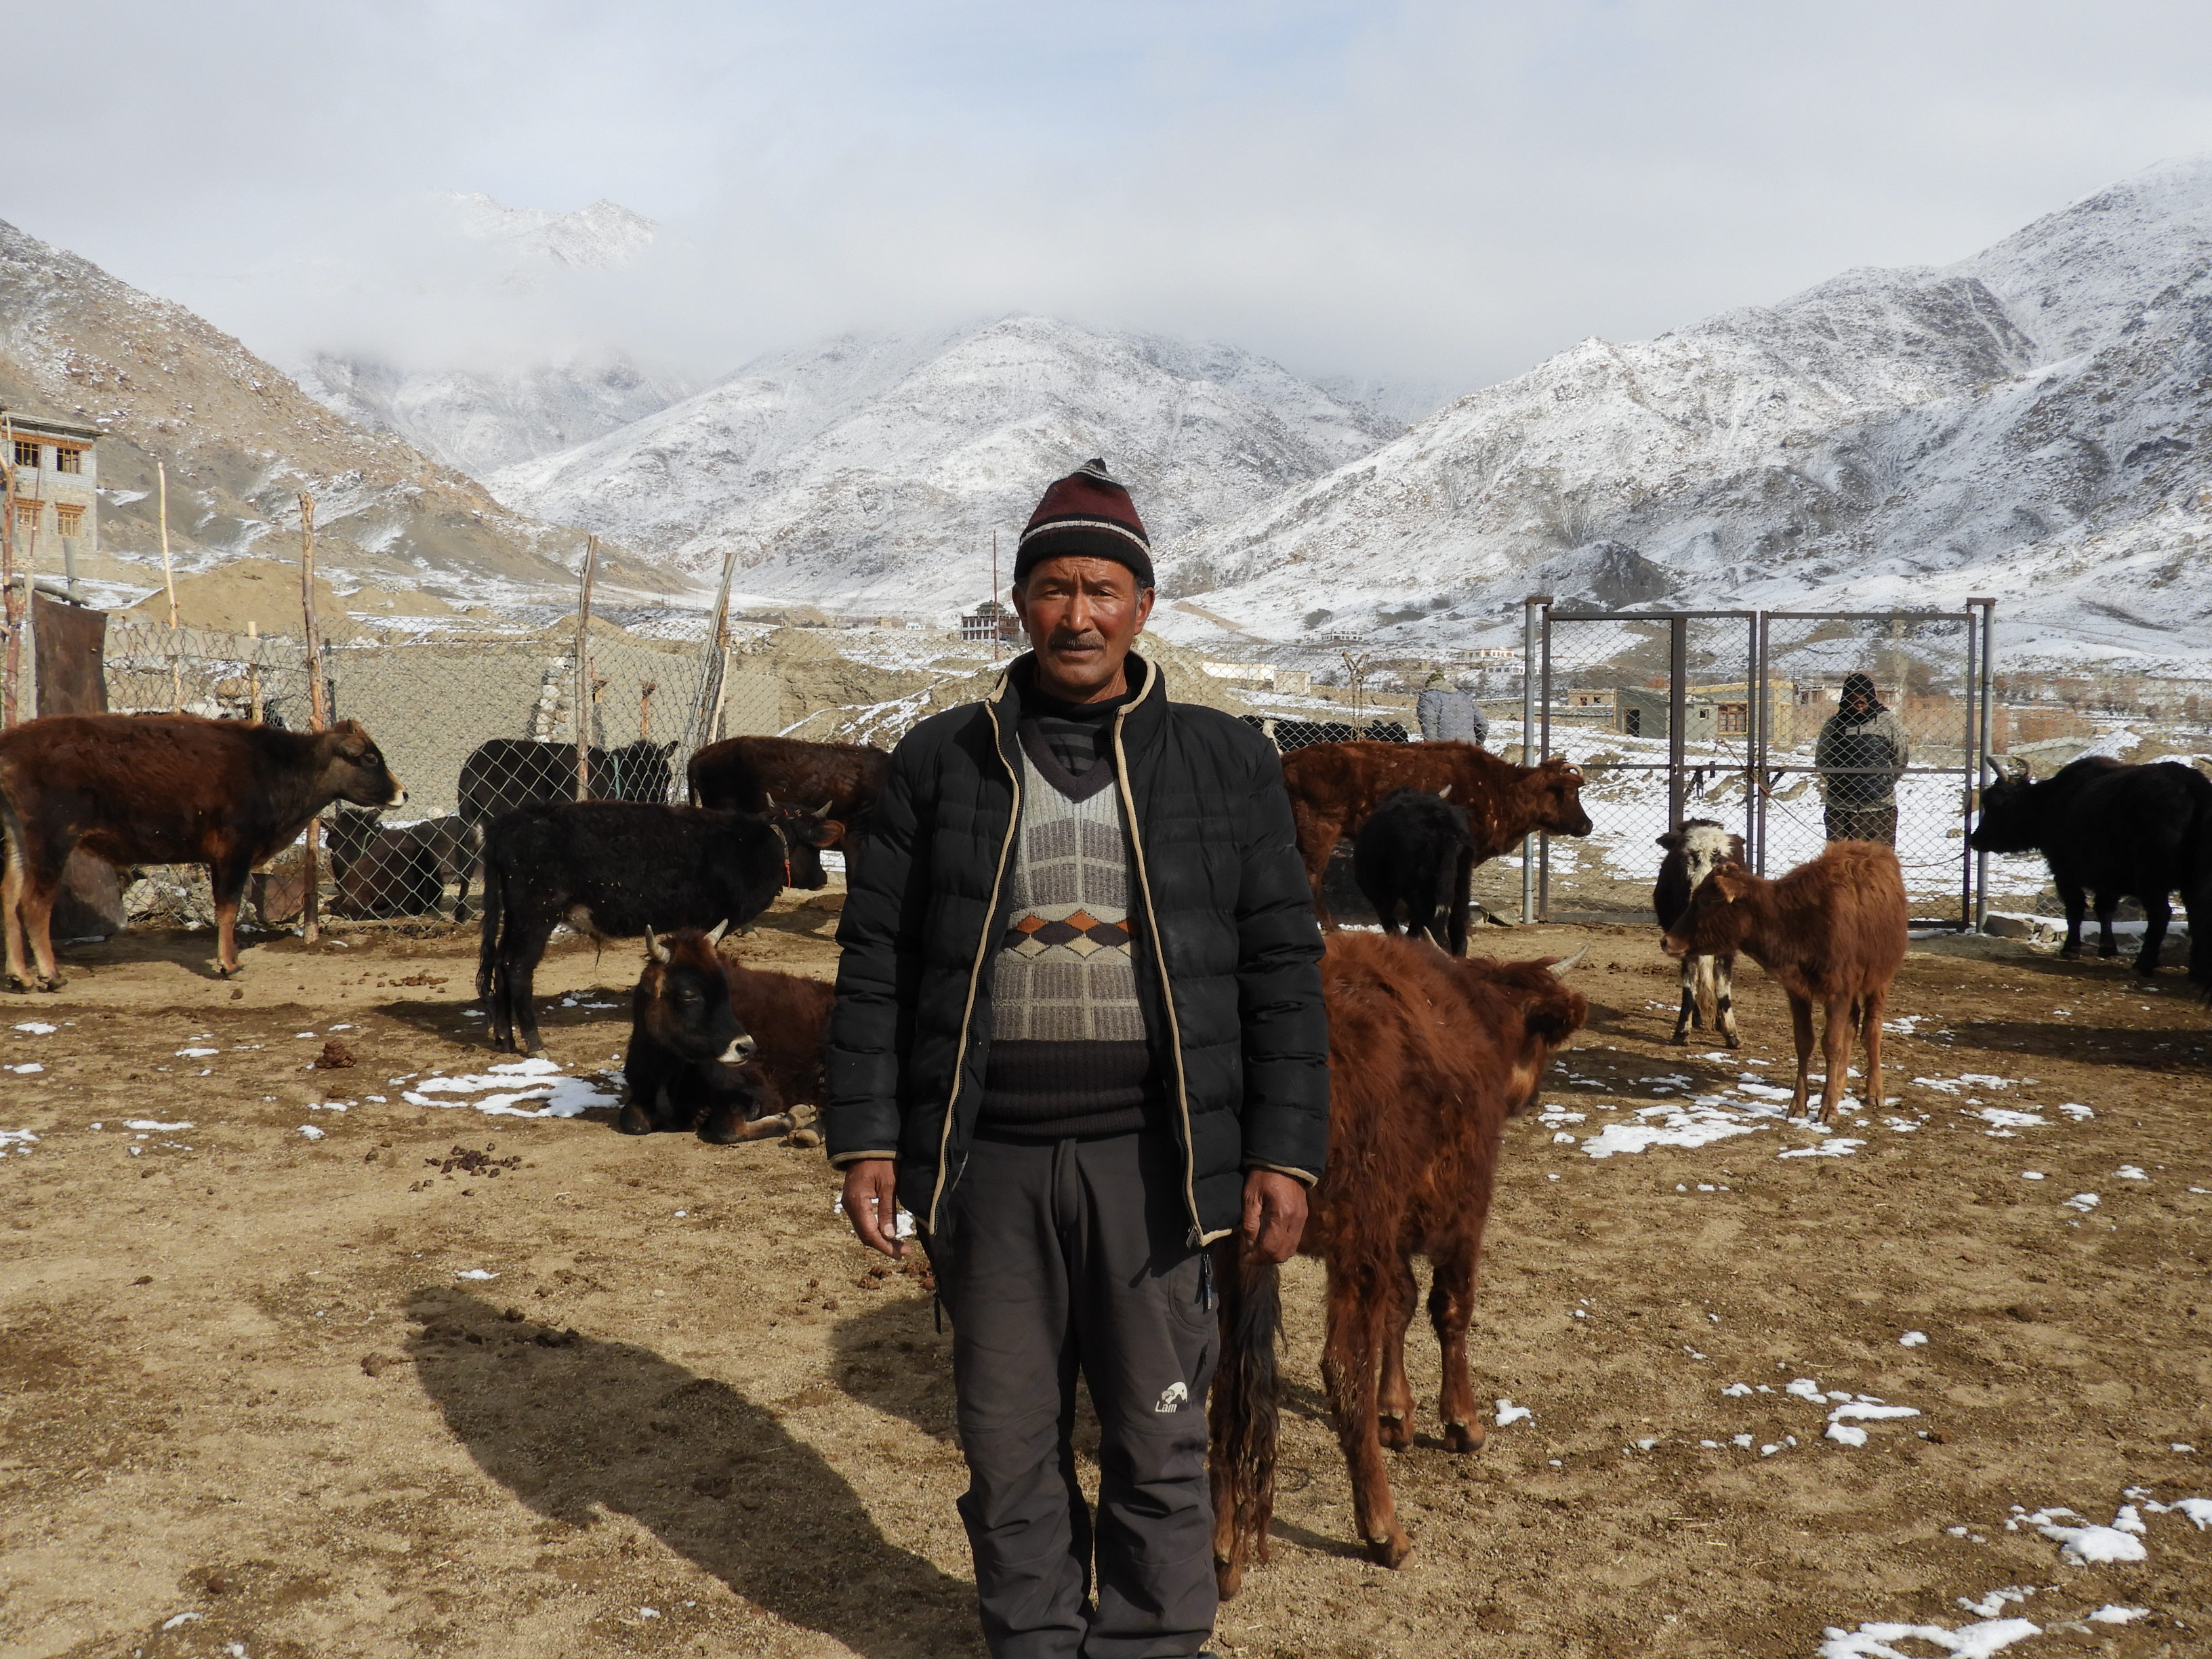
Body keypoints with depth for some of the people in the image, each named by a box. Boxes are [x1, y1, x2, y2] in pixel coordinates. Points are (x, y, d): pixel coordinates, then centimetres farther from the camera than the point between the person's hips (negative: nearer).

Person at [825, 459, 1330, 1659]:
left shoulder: (1224, 763, 4)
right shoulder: (940, 761, 6)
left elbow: (1282, 966, 2)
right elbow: (875, 961, 6)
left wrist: (1285, 1153, -3)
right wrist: (864, 1138, 0)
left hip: (1150, 1160, -1)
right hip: (988, 1163, 1)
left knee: (1159, 1443, 8)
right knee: (1008, 1445, 11)